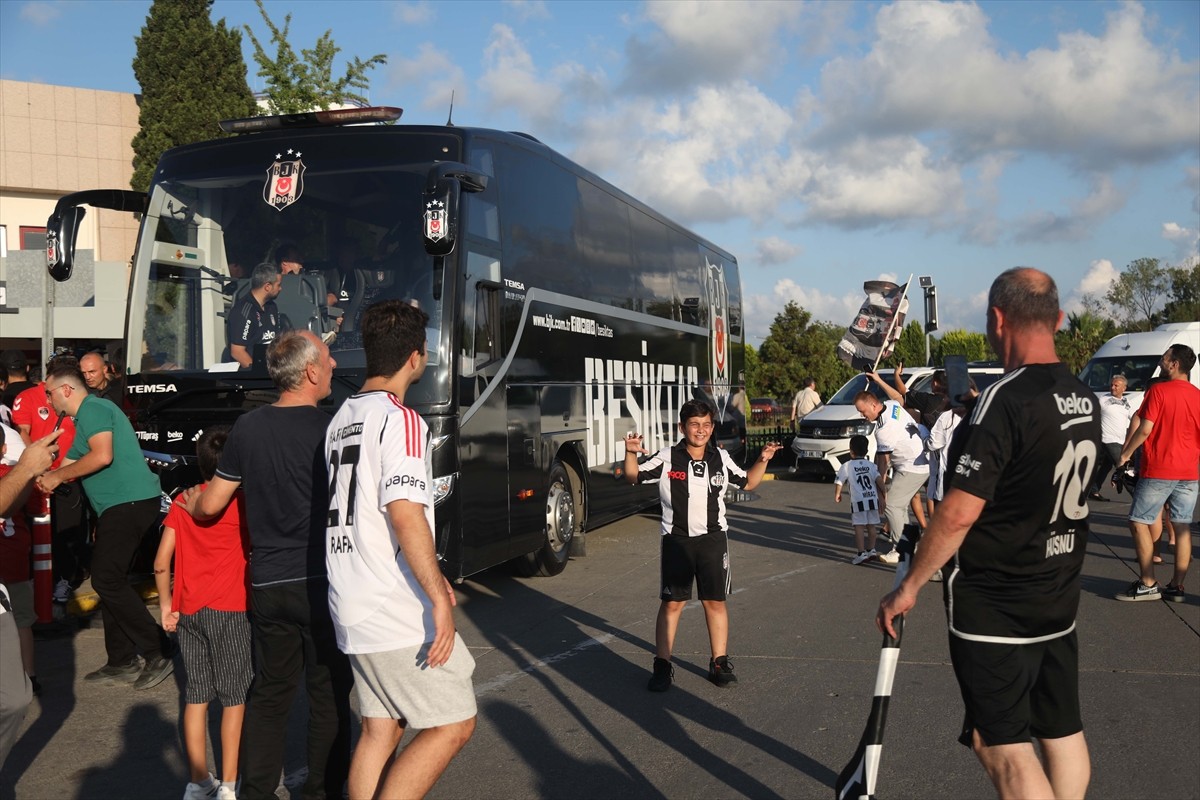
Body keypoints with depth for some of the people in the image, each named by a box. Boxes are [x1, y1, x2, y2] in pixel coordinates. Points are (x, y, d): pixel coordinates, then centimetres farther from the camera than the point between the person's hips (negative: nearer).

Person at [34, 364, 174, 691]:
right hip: (122, 506, 11)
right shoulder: (84, 418, 25)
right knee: (110, 581, 12)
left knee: (107, 580, -11)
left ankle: (156, 656, -8)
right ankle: (122, 662, 18)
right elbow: (69, 465, 24)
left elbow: (102, 456, -22)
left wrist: (56, 476, -11)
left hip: (130, 503, -11)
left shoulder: (93, 408, -8)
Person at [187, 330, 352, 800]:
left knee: (269, 692, 17)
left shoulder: (248, 428, 0)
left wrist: (190, 502, 29)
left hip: (267, 585, 4)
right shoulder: (330, 429, -12)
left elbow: (210, 506, 8)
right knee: (329, 695, 9)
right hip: (321, 584, -4)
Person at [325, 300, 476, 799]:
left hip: (352, 607, 9)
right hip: (398, 612, -9)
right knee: (454, 723, 1)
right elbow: (405, 513, -25)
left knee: (380, 728, 14)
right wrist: (439, 599, -22)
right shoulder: (400, 420, -14)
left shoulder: (343, 417, 14)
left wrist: (430, 577, 24)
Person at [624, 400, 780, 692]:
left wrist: (763, 460, 3)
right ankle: (662, 665, 10)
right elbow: (634, 476, -5)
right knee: (672, 602, 1)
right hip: (676, 540, -2)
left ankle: (719, 663, 19)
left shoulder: (721, 458, 5)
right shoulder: (667, 458, -5)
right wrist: (631, 452, -23)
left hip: (713, 539, 2)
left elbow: (747, 483, 18)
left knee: (715, 601, 6)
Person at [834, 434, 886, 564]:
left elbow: (839, 482, 2)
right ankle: (871, 550, 23)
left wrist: (837, 495, 19)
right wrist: (882, 496, 5)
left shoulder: (847, 466, -1)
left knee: (859, 527, -3)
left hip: (858, 501, -4)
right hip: (873, 499, 5)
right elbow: (879, 480, -1)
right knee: (871, 526, 14)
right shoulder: (871, 466, 9)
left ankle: (862, 553, -7)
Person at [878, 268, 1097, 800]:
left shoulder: (1005, 400, -21)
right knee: (1062, 731, 16)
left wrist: (909, 585, -14)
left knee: (1001, 745, -1)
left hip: (994, 606, -8)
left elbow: (959, 513, -24)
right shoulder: (1083, 398, 3)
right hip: (1059, 598, 8)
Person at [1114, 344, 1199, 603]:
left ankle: (1147, 584, -2)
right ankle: (1177, 587, 10)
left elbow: (1146, 428, -14)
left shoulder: (1158, 391, -10)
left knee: (1139, 522, 1)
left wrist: (1125, 453, -2)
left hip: (1158, 470, -6)